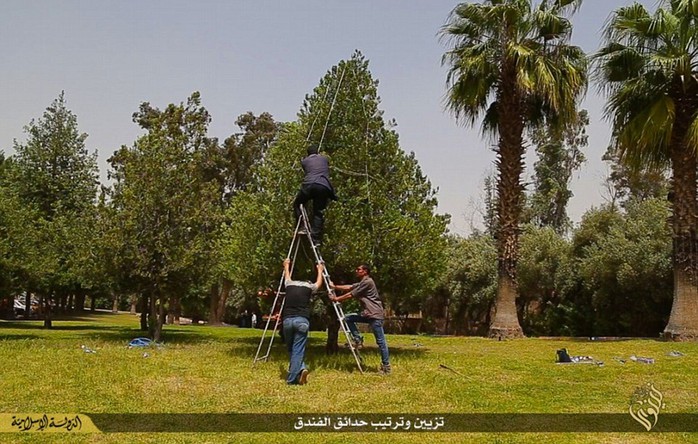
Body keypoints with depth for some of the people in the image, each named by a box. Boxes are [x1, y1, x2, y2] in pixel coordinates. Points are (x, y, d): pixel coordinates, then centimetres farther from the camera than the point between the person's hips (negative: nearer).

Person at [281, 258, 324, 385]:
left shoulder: (290, 284, 17)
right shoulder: (309, 287, 12)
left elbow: (287, 276, 41)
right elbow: (319, 283, 35)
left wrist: (286, 265, 60)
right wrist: (319, 270, 53)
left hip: (287, 320, 2)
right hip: (302, 321, -2)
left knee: (291, 349, 16)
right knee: (298, 350, -2)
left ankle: (299, 370, 3)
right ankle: (292, 378, -10)